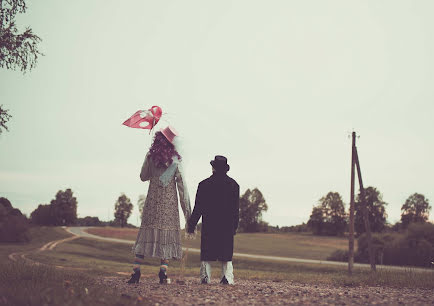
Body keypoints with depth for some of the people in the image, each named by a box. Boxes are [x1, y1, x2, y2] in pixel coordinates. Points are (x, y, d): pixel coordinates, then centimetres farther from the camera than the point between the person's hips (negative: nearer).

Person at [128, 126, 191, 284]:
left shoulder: (151, 156, -1)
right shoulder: (175, 159, -3)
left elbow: (143, 176, 11)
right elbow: (182, 184, -3)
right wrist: (187, 209, 0)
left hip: (153, 201, 1)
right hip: (169, 203, -1)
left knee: (146, 234, 4)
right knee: (167, 236, 3)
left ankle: (136, 272, 1)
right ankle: (163, 273, -3)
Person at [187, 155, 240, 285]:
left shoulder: (204, 184, -3)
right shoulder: (234, 184, 4)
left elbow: (198, 208, -3)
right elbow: (236, 209, 4)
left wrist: (191, 225, 4)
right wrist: (234, 226, 11)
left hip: (209, 225, -1)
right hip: (227, 226, 1)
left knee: (206, 254, 6)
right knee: (226, 254, 8)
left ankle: (205, 277, 3)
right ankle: (227, 277, -2)